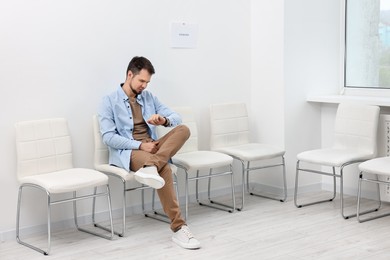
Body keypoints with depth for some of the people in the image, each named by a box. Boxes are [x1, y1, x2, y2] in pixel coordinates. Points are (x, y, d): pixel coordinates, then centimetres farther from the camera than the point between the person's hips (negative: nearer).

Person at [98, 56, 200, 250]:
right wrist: (140, 145, -20)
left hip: (152, 146, 6)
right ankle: (178, 228, -37)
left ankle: (151, 167, -46)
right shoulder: (109, 102, 0)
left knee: (183, 129, -24)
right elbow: (108, 137, -11)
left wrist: (165, 121, -14)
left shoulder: (149, 97, 16)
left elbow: (176, 117, 12)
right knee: (164, 168, -37)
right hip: (127, 152, -6)